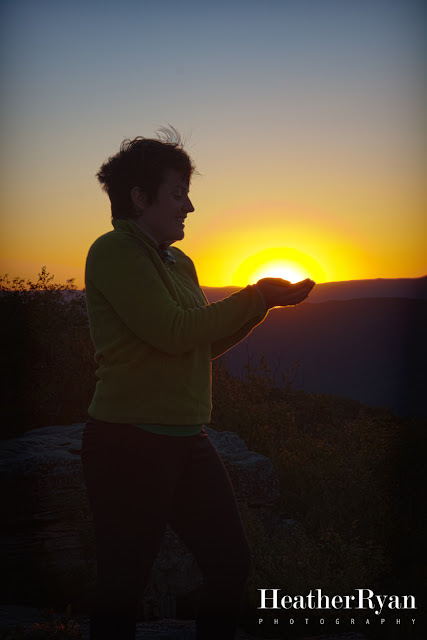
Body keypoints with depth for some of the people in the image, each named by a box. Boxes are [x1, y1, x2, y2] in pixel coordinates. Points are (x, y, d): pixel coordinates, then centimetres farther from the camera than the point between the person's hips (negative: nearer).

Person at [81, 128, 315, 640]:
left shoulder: (180, 263, 17)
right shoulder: (114, 251, -9)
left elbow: (206, 345, 20)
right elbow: (172, 333, -18)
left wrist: (265, 300, 8)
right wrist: (254, 297, -9)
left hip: (188, 440, 8)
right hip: (129, 440, -8)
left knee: (231, 564, 10)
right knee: (123, 584, 2)